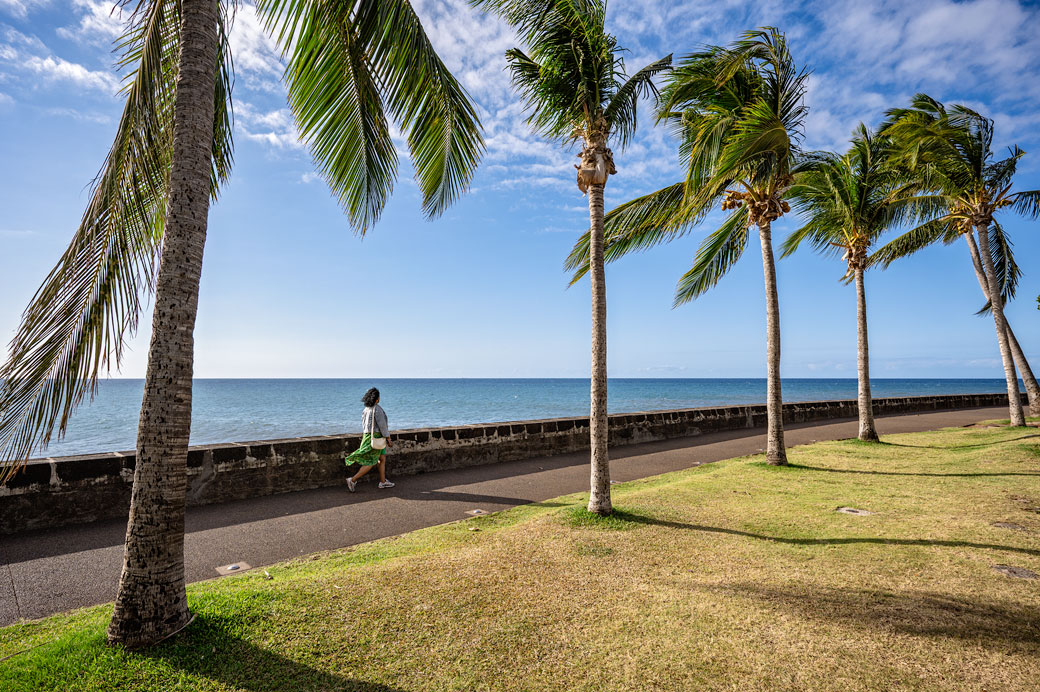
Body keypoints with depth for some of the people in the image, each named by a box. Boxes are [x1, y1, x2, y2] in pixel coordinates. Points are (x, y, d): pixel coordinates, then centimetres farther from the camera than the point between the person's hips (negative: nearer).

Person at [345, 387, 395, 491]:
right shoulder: (377, 408, -19)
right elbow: (382, 425, -20)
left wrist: (364, 438, 22)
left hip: (368, 436, 9)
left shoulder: (367, 408, 9)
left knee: (382, 458, 15)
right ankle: (353, 480, -5)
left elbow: (363, 423, 14)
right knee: (370, 463, -3)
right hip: (375, 437, -9)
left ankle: (383, 481, 18)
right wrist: (388, 438, -12)